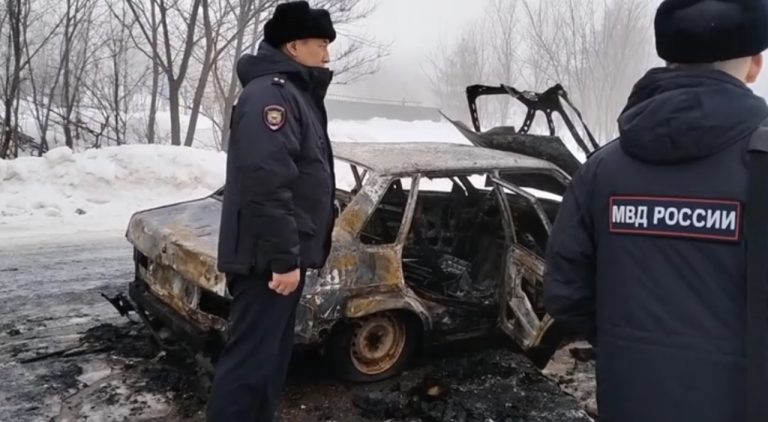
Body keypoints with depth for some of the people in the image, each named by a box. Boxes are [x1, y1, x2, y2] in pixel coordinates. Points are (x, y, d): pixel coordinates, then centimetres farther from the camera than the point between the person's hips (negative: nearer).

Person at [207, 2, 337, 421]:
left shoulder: (295, 93, 19)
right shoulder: (270, 92, -15)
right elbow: (266, 183, -26)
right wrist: (285, 257, -26)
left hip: (281, 256, 11)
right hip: (269, 259, -11)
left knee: (271, 356, 18)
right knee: (249, 360, -4)